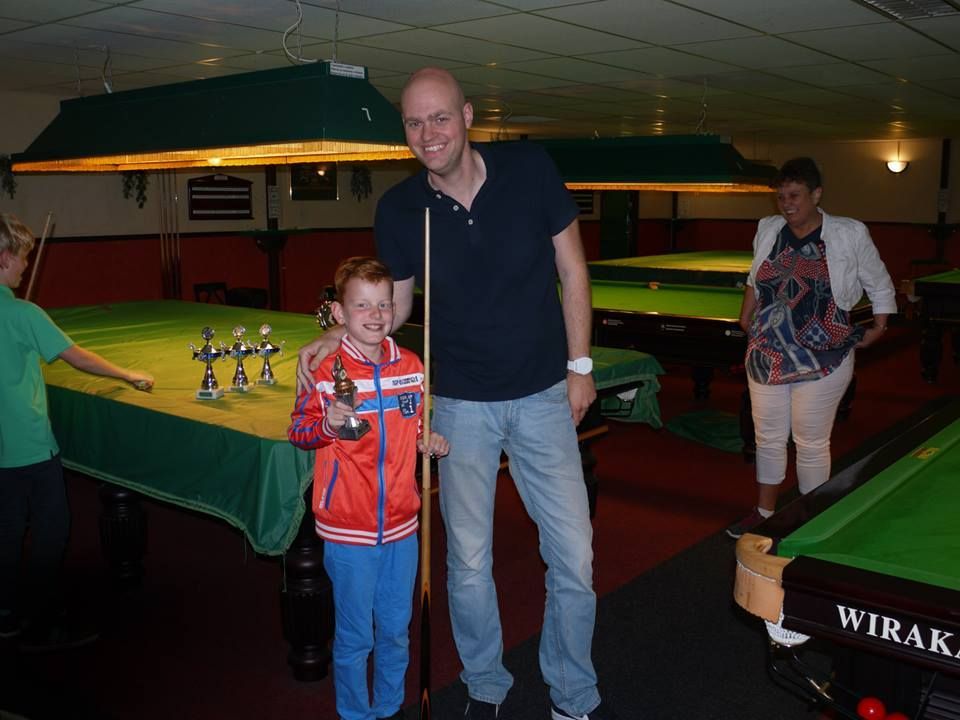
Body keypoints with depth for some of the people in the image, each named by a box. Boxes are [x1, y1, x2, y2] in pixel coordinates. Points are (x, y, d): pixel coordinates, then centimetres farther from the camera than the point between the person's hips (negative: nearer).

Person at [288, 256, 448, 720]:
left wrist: (430, 441, -1)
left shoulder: (411, 367, 3)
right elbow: (298, 433, -9)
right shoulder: (326, 372, -13)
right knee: (355, 637, 9)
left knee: (396, 630, 19)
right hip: (348, 531, -4)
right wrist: (328, 424, -28)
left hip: (401, 525, 5)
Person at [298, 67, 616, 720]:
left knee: (574, 556, 3)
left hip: (543, 396, 0)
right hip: (460, 404, 1)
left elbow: (572, 269, -1)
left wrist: (580, 364, -2)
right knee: (469, 561, 8)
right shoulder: (399, 209, -7)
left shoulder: (529, 169, -10)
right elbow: (396, 304, 6)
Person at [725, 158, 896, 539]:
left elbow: (880, 286, 5)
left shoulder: (850, 235, -7)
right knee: (768, 437, 13)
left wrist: (878, 328, -2)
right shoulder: (767, 229, 3)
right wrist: (746, 317, 11)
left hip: (822, 361, -4)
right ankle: (763, 512, 29)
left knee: (811, 443, 4)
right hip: (767, 356, 4)